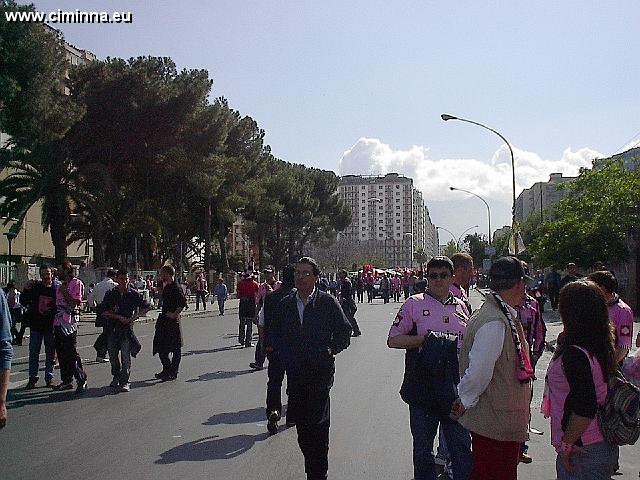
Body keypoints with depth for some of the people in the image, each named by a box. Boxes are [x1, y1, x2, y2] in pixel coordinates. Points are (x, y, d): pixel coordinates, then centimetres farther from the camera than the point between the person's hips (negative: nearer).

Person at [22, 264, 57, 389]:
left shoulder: (56, 289, -1)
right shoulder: (35, 287, 0)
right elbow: (24, 302, 2)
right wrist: (26, 290, -13)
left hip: (50, 327, 0)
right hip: (36, 326, 1)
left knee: (50, 353, 7)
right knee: (33, 353, 4)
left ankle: (49, 377, 17)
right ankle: (32, 378, 12)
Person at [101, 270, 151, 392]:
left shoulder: (134, 294, 0)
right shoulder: (110, 294, 3)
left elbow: (147, 307, 3)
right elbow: (104, 311, -1)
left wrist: (134, 317, -7)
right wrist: (119, 317, -12)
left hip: (127, 328, -2)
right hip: (113, 328, 3)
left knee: (126, 356, -8)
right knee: (112, 355, 12)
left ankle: (124, 382, -2)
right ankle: (116, 377, 34)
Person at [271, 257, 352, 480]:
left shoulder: (327, 302, -3)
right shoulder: (285, 304, 8)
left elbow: (344, 331, 3)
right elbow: (275, 332, 19)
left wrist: (329, 350, -4)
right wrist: (285, 355, 7)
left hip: (320, 372, -4)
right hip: (295, 373, 4)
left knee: (317, 422, -6)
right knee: (301, 422, 9)